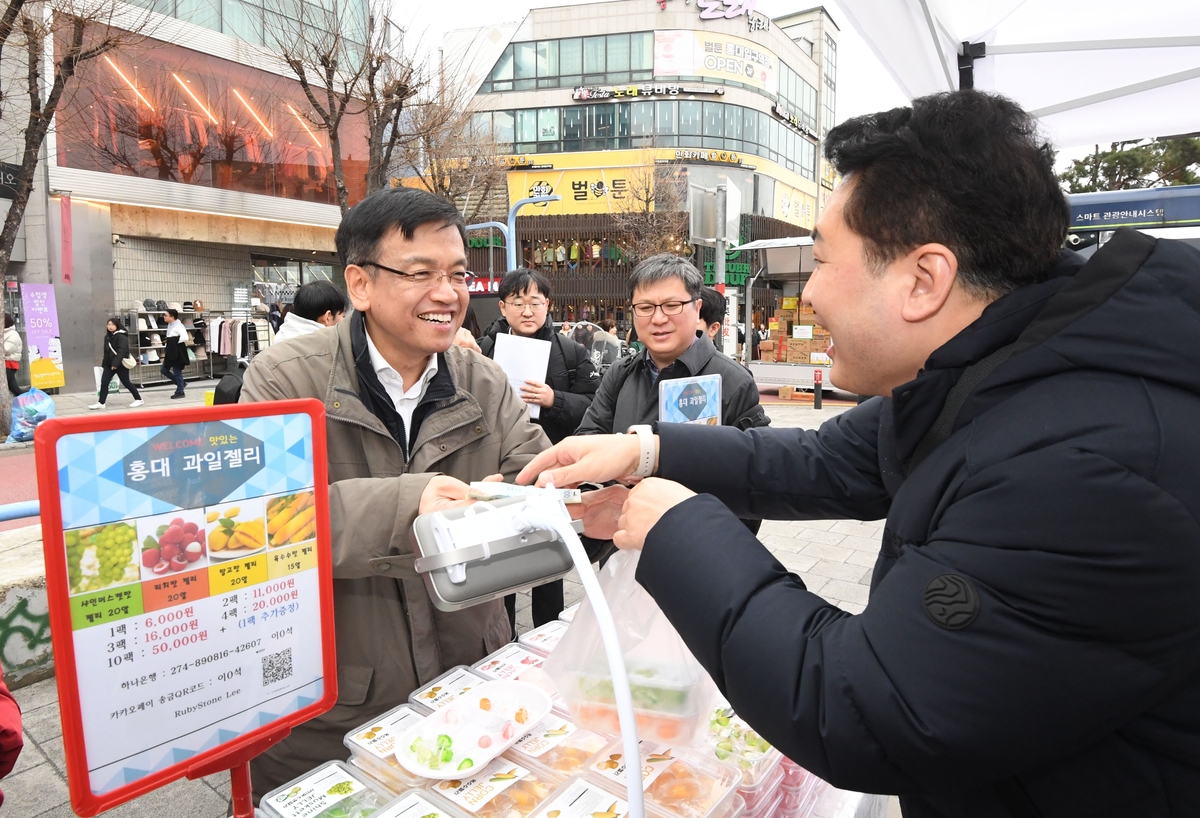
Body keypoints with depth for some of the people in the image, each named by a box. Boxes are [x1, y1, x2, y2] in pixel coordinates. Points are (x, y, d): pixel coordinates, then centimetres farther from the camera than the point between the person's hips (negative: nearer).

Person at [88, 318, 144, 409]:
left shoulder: (121, 336, -15)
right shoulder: (107, 336, 12)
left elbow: (121, 351, -24)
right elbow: (106, 351, 19)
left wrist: (116, 363, -30)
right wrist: (104, 363, 17)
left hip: (121, 364, -8)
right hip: (109, 364, 8)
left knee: (126, 383, 1)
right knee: (104, 382, 0)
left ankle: (138, 399, 15)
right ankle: (101, 403, 3)